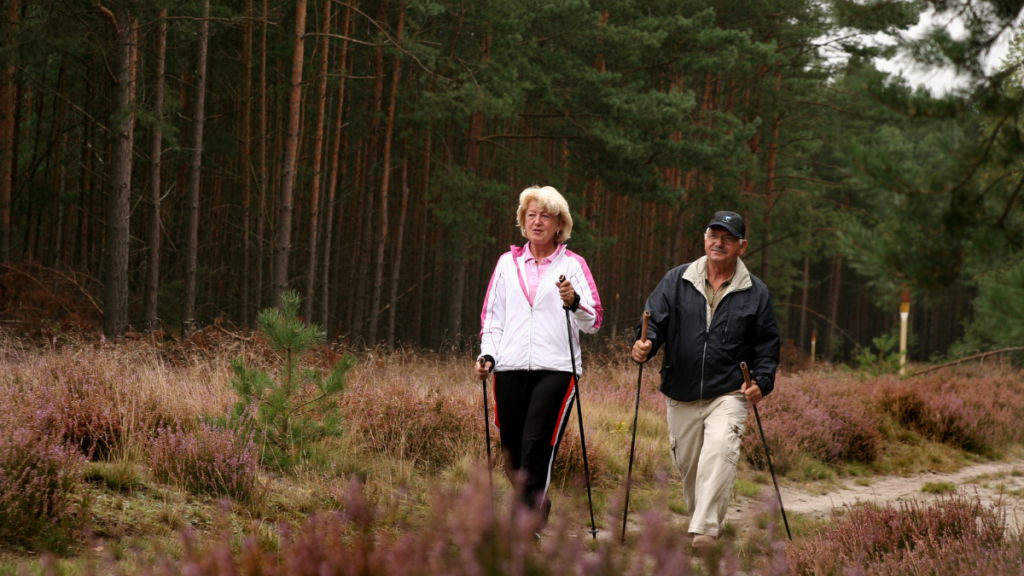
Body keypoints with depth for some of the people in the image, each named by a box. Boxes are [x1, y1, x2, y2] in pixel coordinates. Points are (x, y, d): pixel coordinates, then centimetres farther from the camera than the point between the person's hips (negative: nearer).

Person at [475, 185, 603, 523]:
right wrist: (488, 355, 6)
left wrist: (574, 302, -18)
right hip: (511, 368, 4)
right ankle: (537, 506, 26)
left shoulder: (573, 265, 8)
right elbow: (492, 315, 21)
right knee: (512, 453, 3)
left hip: (556, 368, -3)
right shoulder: (508, 264, 18)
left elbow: (593, 323, 1)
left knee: (537, 445, -17)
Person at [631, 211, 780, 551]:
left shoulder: (755, 293, 5)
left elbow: (767, 344, 10)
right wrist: (645, 344, -19)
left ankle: (706, 530, -28)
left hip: (728, 395, -3)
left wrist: (762, 382, -6)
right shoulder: (677, 281, 6)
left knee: (719, 454, -23)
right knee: (687, 464, 10)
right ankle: (699, 516, 34)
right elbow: (655, 320, 3)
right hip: (681, 395, 3)